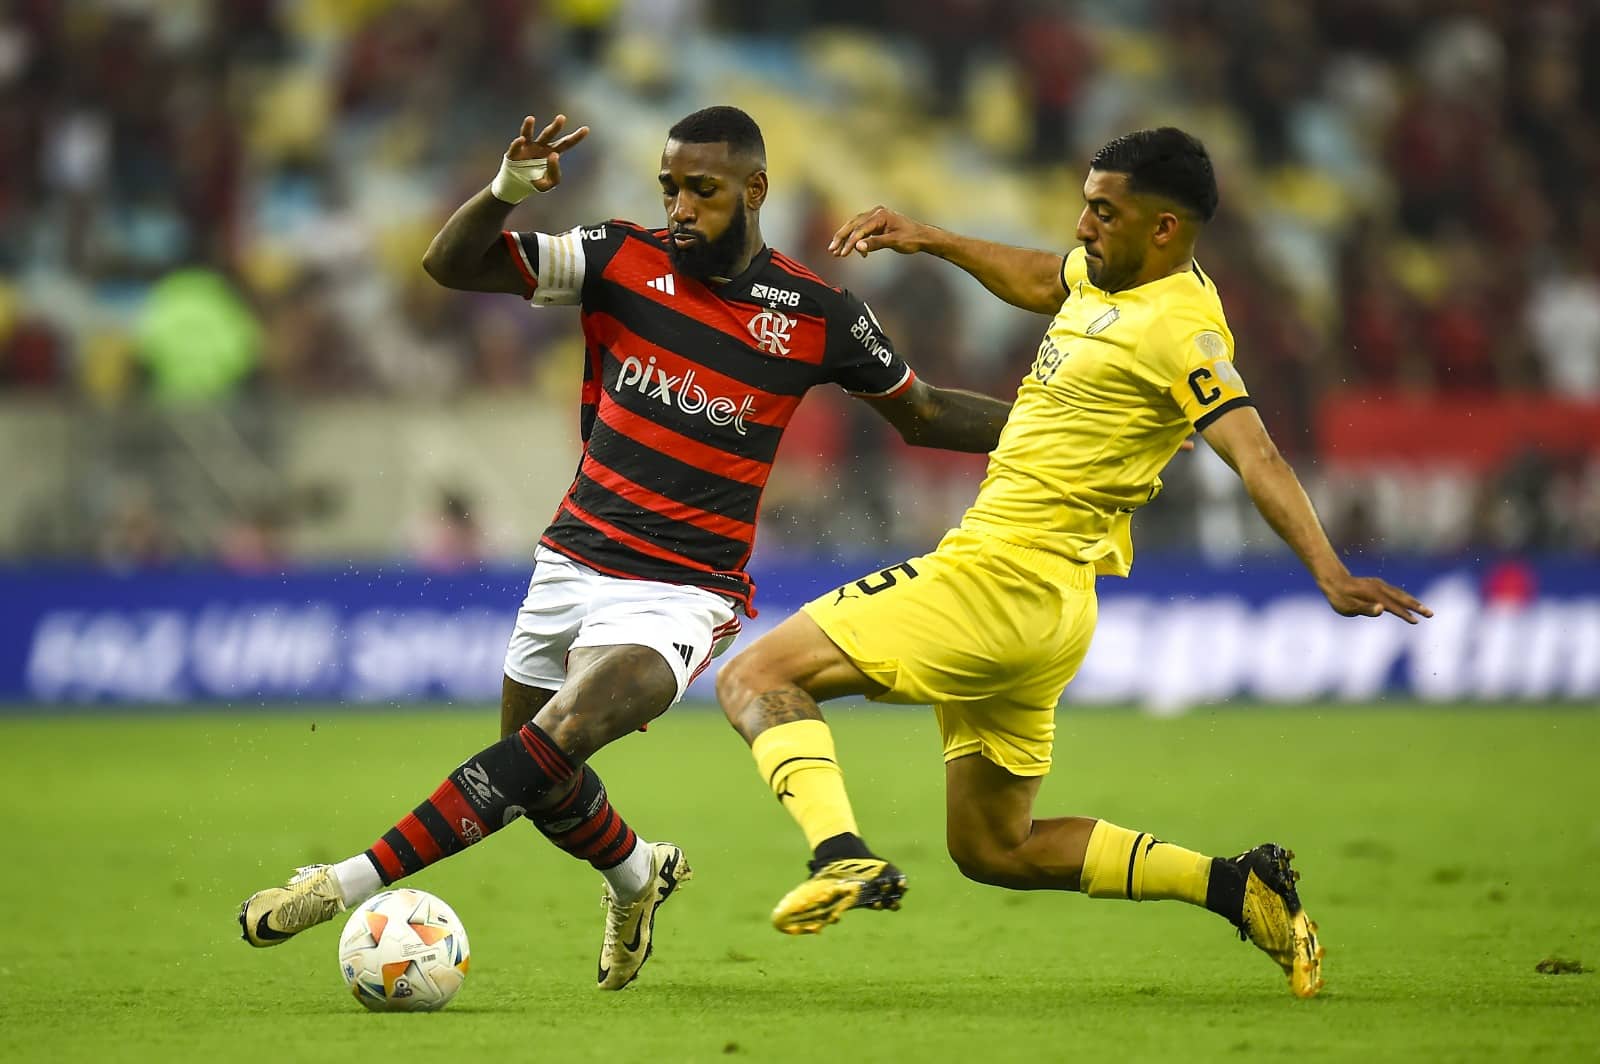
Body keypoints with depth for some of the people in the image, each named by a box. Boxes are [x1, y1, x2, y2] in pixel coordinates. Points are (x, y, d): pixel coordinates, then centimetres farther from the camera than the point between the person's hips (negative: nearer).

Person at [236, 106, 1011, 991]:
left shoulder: (818, 315, -4)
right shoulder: (624, 260, -2)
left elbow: (921, 414, 12)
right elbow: (449, 263, -7)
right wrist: (506, 191, -27)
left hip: (683, 595, -4)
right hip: (573, 564, 4)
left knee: (558, 736, -27)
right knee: (539, 785, 14)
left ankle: (347, 885, -28)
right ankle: (638, 875, 48)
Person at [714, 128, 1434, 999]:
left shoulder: (1178, 327, -16)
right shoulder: (1108, 275, 11)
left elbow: (1254, 453, -26)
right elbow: (1041, 282, 35)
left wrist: (1328, 573, -38)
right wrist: (930, 241, 29)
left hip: (999, 581, -10)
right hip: (1040, 613, 10)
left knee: (755, 677, -13)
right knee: (993, 851, 16)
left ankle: (842, 855, -31)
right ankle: (1235, 886, 11)